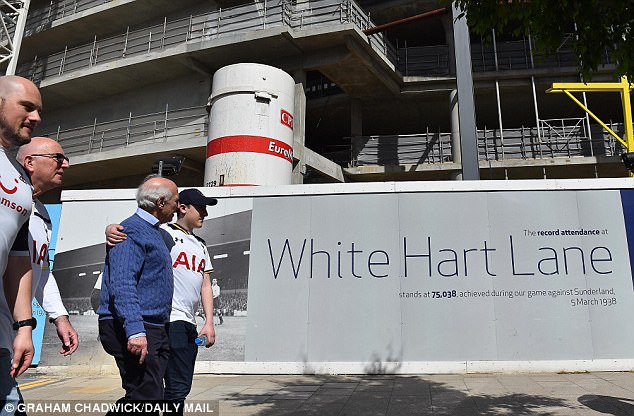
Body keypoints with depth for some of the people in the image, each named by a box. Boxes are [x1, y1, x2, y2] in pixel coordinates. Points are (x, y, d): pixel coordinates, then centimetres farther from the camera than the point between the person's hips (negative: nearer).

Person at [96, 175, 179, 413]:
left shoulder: (157, 233, 19)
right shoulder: (131, 231, -12)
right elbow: (122, 285, -23)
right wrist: (135, 330, -30)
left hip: (156, 330, 10)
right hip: (135, 331, -10)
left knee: (150, 397, 11)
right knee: (147, 398, -9)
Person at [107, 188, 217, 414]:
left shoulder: (201, 245, 20)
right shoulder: (163, 233, -2)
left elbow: (205, 284, 17)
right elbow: (130, 230, -15)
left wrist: (209, 322, 8)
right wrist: (111, 229, -39)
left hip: (190, 324, 8)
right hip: (169, 320, -8)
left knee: (182, 386, 14)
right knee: (178, 388, -9)